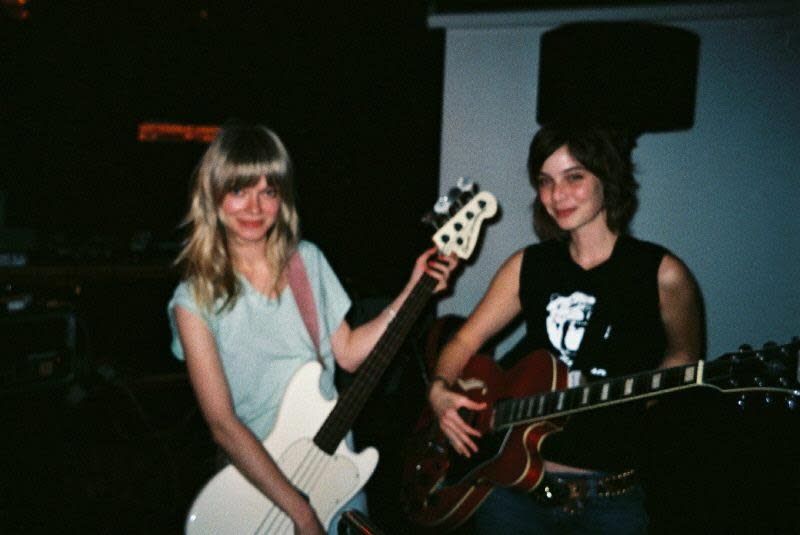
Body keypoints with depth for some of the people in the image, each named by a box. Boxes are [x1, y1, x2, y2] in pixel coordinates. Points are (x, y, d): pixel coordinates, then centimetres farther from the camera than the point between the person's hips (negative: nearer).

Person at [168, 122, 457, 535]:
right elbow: (222, 425, -19)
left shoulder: (308, 260, -1)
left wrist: (413, 291, -5)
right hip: (253, 480, -4)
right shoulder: (196, 299, -15)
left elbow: (348, 352, 4)